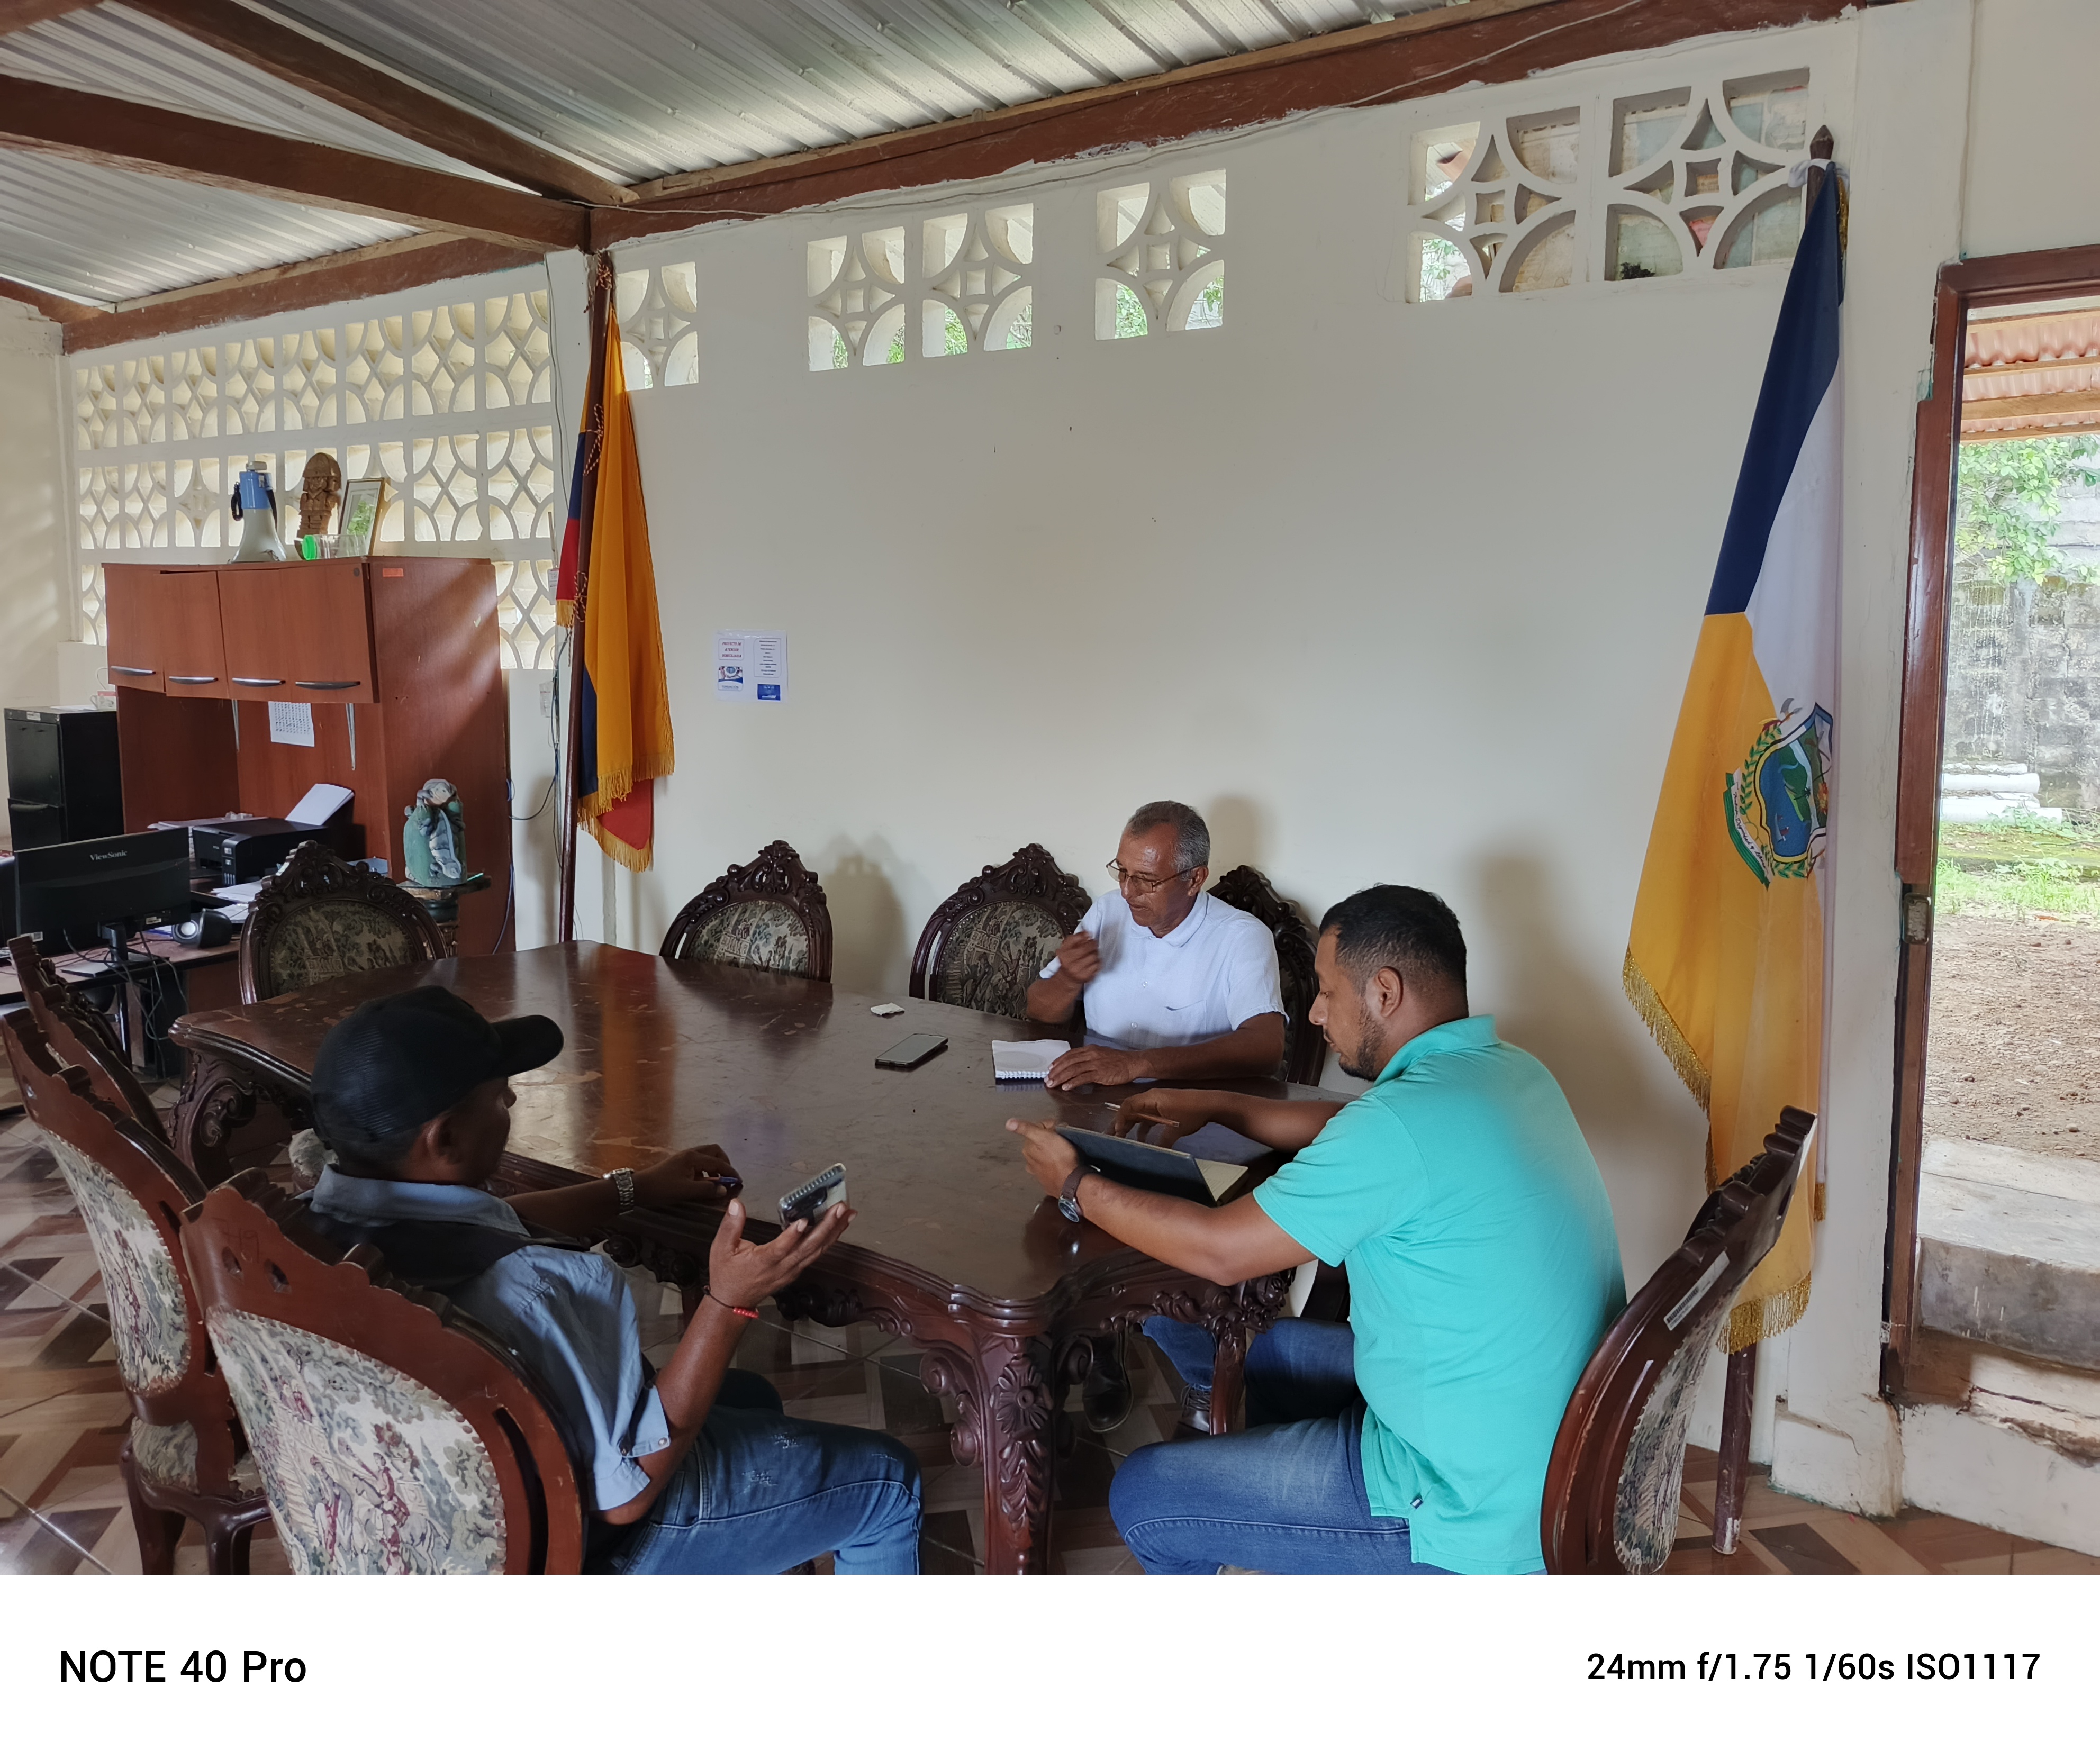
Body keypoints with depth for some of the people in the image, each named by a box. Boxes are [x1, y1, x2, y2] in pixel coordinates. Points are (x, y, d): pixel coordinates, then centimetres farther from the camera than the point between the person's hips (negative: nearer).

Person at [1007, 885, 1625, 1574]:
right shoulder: (1511, 1071, 1)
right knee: (1280, 1348, 28)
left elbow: (1218, 1249, -20)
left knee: (1143, 1497, 1)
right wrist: (1214, 1105, 20)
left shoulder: (1405, 1119, -28)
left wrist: (1075, 1186, -6)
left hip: (1480, 1516, -9)